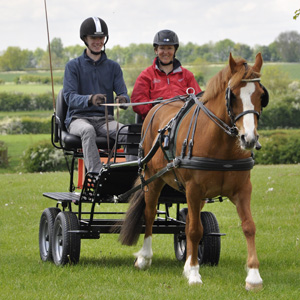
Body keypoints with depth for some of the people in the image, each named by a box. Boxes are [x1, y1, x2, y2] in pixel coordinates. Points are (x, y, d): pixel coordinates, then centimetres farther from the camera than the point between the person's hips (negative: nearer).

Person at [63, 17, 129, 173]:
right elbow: (69, 97, -9)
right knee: (88, 130, -39)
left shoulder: (113, 67, 14)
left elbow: (123, 94, 4)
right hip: (78, 118, -3)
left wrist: (123, 99, -24)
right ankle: (97, 175, -50)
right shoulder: (73, 66, 5)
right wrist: (90, 99, -32)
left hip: (105, 119, 3)